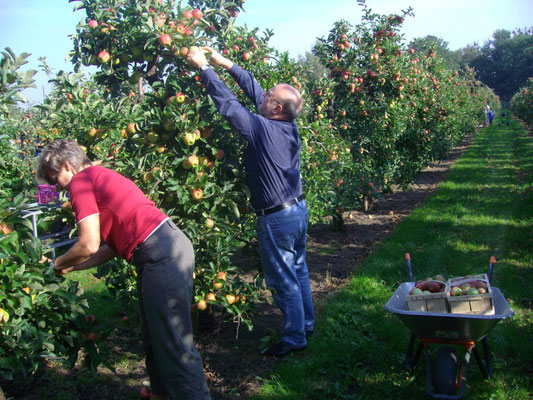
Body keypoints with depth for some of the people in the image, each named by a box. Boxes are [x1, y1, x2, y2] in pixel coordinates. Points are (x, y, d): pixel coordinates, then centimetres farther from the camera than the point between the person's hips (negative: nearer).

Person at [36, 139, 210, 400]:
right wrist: (71, 268, 29)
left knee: (173, 344, -5)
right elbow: (114, 245, 25)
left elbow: (88, 246, -10)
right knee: (154, 339, 21)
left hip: (161, 253, -10)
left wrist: (58, 263, 10)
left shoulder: (80, 181, -3)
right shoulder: (101, 176, 26)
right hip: (170, 245, 10)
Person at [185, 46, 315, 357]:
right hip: (299, 209, 8)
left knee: (283, 279, 4)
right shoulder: (290, 127, 0)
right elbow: (254, 92, 8)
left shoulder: (262, 128, -22)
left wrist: (204, 66, -5)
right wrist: (227, 65, 13)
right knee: (298, 270, 20)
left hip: (277, 218, -8)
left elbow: (227, 102, -16)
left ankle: (294, 338, 16)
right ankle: (306, 324, 34)